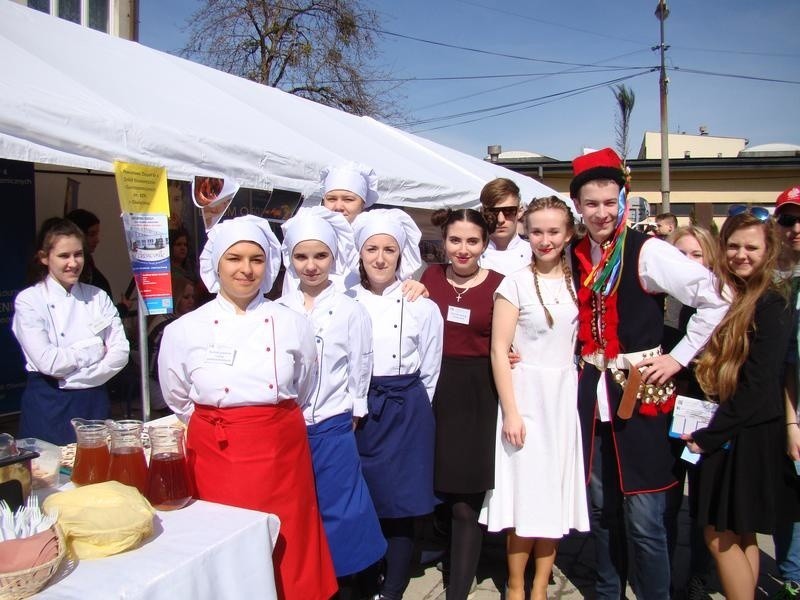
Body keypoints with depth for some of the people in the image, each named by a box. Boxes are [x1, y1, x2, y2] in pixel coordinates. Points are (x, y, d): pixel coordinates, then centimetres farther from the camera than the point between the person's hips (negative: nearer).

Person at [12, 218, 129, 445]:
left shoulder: (98, 297, 6)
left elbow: (121, 352, -5)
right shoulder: (29, 300, -4)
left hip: (94, 402, 3)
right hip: (48, 407, -3)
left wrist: (72, 377, -13)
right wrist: (95, 348, -7)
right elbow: (47, 362, -15)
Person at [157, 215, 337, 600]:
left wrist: (275, 423, 11)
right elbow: (179, 401, 11)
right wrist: (219, 427, 10)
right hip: (216, 457, 0)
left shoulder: (292, 325, 0)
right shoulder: (183, 331, -1)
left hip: (282, 456, 1)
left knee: (286, 553, 7)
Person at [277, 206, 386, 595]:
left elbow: (359, 372, 1)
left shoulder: (351, 311, -3)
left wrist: (351, 421, 1)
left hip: (332, 429, -2)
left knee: (336, 513, 5)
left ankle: (344, 584, 24)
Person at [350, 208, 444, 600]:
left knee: (399, 506, 6)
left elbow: (430, 373, 6)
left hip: (405, 414, -1)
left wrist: (410, 410, 8)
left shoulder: (422, 307, -1)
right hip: (355, 413, 1)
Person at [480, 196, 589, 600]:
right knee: (526, 493, 1)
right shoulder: (516, 283, -7)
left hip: (566, 396, 4)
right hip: (527, 395, -4)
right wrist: (510, 411, -14)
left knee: (557, 492, 9)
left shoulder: (577, 282, 7)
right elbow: (499, 350, -9)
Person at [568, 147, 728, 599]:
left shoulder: (648, 252, -9)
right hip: (593, 393, 5)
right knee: (601, 505, 15)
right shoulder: (575, 257, 7)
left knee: (643, 516, -1)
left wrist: (679, 357, -9)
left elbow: (714, 300, -10)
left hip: (640, 393, -5)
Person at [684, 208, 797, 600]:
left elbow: (758, 384, -16)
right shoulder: (713, 294, 9)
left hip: (749, 436, -6)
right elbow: (699, 364, 15)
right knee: (736, 534, 13)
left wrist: (710, 434, -14)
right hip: (716, 432, 6)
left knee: (721, 535, -2)